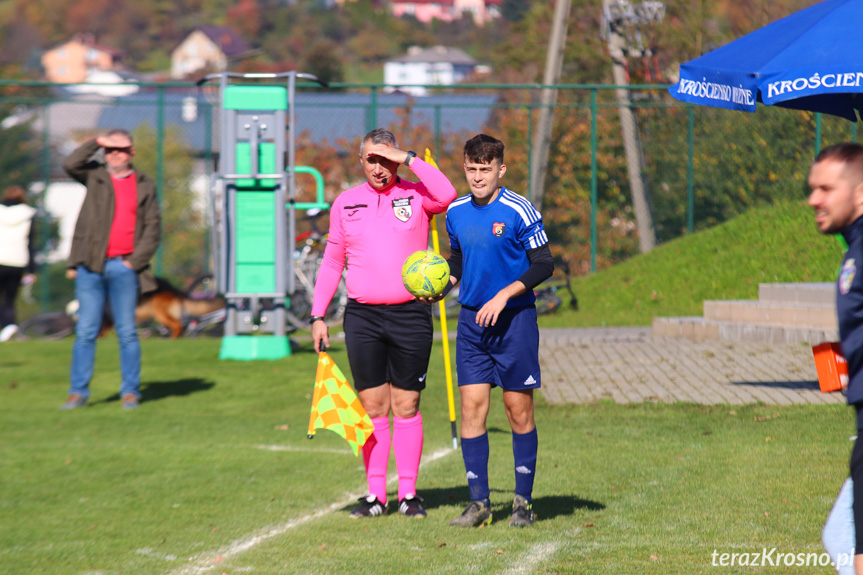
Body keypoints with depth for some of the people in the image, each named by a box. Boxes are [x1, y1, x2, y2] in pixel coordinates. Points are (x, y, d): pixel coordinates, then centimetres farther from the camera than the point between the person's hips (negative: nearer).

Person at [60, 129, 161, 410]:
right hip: (91, 266, 0)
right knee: (86, 331, 0)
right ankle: (78, 392, 4)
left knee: (127, 332, 2)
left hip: (124, 268, 0)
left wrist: (135, 262, -3)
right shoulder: (95, 176, 11)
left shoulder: (145, 186, 10)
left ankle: (130, 392, 9)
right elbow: (70, 164, -7)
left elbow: (153, 229, 7)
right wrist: (96, 143, -7)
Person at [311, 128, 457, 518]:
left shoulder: (415, 195, 2)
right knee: (372, 407, 3)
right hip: (362, 317, 2)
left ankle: (409, 493, 8)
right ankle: (375, 494, 9)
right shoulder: (345, 204, 10)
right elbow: (331, 263, 15)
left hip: (410, 315, -2)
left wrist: (407, 159, -16)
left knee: (407, 408, 2)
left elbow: (447, 196, -21)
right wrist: (318, 315, 9)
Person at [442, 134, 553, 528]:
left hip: (514, 319, -5)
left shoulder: (519, 211, -10)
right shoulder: (456, 212, 7)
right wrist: (444, 284, 4)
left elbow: (544, 266, -9)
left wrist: (503, 295, -17)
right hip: (472, 319, 5)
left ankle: (524, 502, 11)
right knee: (472, 407, -2)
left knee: (519, 410, 1)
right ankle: (478, 503, 2)